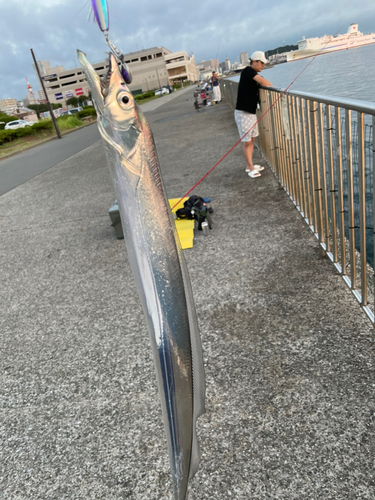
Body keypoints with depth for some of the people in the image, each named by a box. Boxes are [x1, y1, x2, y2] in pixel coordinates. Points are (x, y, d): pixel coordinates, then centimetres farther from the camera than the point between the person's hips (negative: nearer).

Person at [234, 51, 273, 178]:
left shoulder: (255, 75, 15)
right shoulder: (247, 71, -13)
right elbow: (261, 80, -27)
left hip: (252, 112, 10)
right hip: (243, 113, -10)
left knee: (252, 139, 14)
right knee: (246, 141, -2)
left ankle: (249, 165, 24)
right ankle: (251, 168, 5)